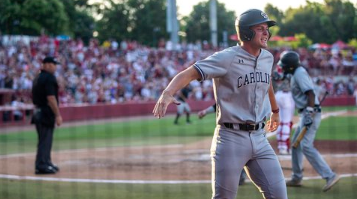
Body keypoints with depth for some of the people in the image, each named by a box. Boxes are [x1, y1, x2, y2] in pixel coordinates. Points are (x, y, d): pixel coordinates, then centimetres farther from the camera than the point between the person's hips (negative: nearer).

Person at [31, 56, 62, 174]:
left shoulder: (38, 78, 15)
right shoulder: (49, 78, -14)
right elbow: (51, 98, -21)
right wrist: (58, 115, -20)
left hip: (38, 112, 9)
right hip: (47, 114, -9)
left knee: (45, 140, 17)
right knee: (45, 140, -6)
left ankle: (46, 163, 25)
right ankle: (41, 166, -5)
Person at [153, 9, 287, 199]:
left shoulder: (267, 58, 9)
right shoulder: (227, 58, -13)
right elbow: (189, 73, -22)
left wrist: (275, 110, 46)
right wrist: (167, 93, -41)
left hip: (259, 138, 6)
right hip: (231, 139, -6)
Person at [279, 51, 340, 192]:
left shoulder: (299, 74, -13)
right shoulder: (298, 73, 17)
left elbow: (310, 93, -24)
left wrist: (309, 113, -31)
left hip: (310, 113, -11)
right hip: (306, 113, 11)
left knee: (306, 146, -17)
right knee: (296, 143, 17)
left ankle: (330, 176, -22)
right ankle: (296, 178, 25)